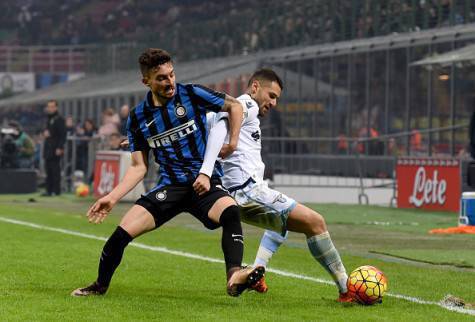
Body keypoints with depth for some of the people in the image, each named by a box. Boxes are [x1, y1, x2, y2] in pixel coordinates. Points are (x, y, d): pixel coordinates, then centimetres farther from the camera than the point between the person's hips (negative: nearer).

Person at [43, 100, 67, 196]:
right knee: (48, 170, 9)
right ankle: (49, 190, 12)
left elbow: (63, 135, -14)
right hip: (48, 149, 9)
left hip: (55, 149, -9)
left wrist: (60, 148, -20)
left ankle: (57, 191, -6)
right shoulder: (49, 119, 19)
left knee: (55, 170, -8)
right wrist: (44, 133, 6)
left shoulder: (59, 120, -9)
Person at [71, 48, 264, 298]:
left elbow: (235, 106, 9)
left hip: (205, 183, -2)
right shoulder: (138, 118, 6)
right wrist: (113, 197, -1)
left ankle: (234, 276, -52)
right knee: (122, 232, -12)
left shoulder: (192, 94, -2)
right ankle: (100, 286, 12)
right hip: (170, 186, 2)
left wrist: (232, 143, 1)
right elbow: (139, 167, 9)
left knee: (230, 211, -36)